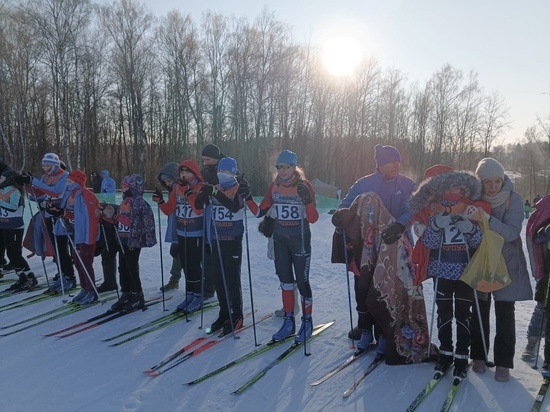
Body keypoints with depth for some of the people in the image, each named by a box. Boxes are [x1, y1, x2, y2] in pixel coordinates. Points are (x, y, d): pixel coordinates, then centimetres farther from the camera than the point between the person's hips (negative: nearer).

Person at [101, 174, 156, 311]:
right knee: (123, 268, 12)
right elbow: (118, 220, 23)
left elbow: (148, 221, -18)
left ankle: (138, 297, 7)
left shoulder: (140, 203, -14)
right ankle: (126, 295, 23)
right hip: (123, 241, 9)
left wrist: (149, 239, -20)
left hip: (134, 241, -9)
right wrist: (109, 215, 5)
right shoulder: (124, 202, 13)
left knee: (132, 269, -5)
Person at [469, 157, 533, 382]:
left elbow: (512, 232, -25)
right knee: (480, 310, 9)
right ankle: (479, 356, 24)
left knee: (505, 313, 3)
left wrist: (485, 219, -37)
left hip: (507, 263, -1)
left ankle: (503, 362, 15)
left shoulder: (513, 199, -14)